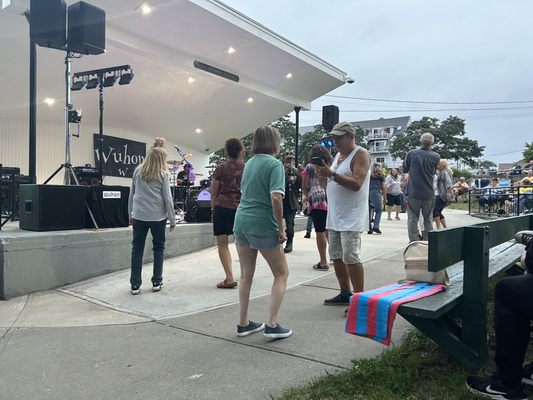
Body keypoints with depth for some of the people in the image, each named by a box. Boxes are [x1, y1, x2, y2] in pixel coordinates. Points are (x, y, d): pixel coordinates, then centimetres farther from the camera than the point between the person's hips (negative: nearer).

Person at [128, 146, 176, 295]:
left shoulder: (138, 171, 8)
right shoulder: (163, 174, -3)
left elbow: (131, 194, 12)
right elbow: (167, 198, -5)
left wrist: (130, 214, 21)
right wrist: (172, 219, 1)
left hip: (139, 215, 2)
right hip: (158, 216, -2)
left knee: (137, 248, 6)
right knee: (158, 247, 11)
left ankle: (135, 285, 7)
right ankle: (156, 281, 14)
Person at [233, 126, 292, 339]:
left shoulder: (249, 162, 14)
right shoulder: (274, 164, -9)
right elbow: (275, 198, -19)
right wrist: (281, 229, -13)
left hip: (241, 221, 7)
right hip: (262, 224, -7)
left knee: (246, 275, 15)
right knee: (282, 274, 8)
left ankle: (243, 323, 22)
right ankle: (272, 325, 5)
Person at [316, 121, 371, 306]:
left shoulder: (360, 155, -8)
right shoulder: (337, 155, 18)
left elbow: (356, 184, -21)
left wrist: (332, 174, -26)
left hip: (351, 218, -8)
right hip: (334, 216, 9)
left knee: (351, 258, -10)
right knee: (336, 256, 11)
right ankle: (345, 294, 24)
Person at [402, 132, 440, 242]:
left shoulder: (411, 153, -8)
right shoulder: (436, 157, -5)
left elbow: (404, 169, 4)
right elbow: (434, 172, 10)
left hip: (414, 192, -1)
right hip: (429, 193, 1)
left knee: (413, 219, 7)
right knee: (428, 220, 12)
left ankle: (413, 243, 6)